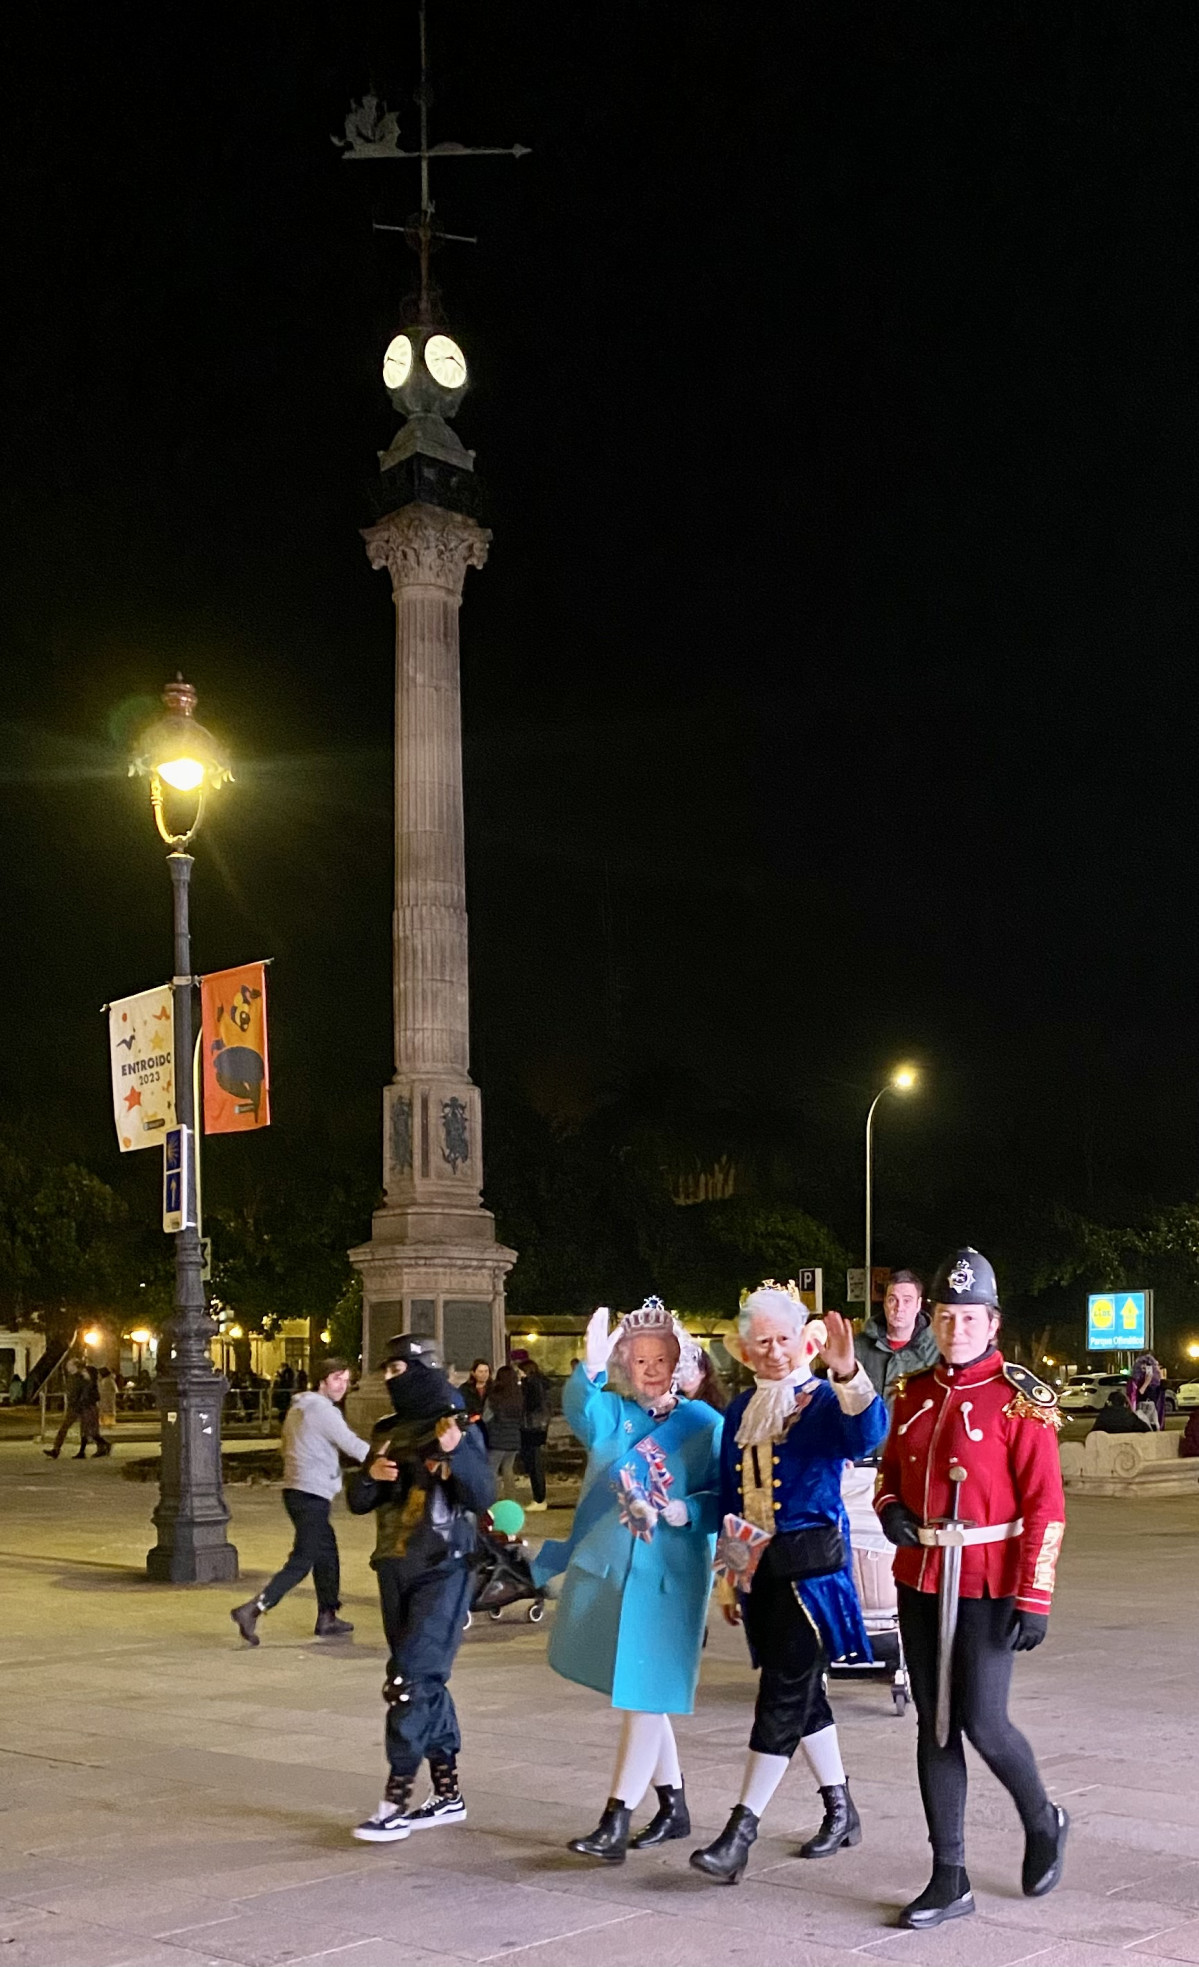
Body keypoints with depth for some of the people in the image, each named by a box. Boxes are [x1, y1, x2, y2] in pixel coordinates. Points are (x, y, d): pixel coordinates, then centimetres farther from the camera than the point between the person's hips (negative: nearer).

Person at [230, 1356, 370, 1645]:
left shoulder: (298, 1407, 16)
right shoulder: (322, 1409, -13)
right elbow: (352, 1445, -15)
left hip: (296, 1490, 10)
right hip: (312, 1495, -10)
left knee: (327, 1553, 18)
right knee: (302, 1561, -8)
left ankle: (327, 1619, 23)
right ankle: (252, 1610, -14)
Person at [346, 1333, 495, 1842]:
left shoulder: (455, 1426, -7)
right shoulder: (389, 1432, 12)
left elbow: (483, 1498, -15)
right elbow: (357, 1502, 13)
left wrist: (457, 1452, -30)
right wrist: (371, 1475, -8)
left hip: (442, 1571, -7)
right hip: (396, 1570, 7)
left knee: (411, 1681, -12)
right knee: (426, 1682, 12)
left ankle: (396, 1802, -10)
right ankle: (448, 1794, 21)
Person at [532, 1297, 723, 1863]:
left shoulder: (705, 1425, -2)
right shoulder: (610, 1414, 3)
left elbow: (724, 1498, -3)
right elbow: (578, 1409, -21)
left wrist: (684, 1512, -22)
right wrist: (591, 1368, -41)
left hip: (669, 1578, -4)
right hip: (606, 1571, 4)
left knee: (645, 1696, -4)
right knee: (637, 1693, 15)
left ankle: (616, 1820, 0)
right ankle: (673, 1806, 31)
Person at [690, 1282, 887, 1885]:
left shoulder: (826, 1401, -7)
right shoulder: (740, 1412, 11)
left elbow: (868, 1435, -31)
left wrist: (848, 1373, -48)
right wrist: (728, 1579, 16)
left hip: (812, 1565, -7)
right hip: (759, 1570, 7)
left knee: (784, 1695, -7)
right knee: (800, 1694, 14)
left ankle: (740, 1834, -6)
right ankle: (841, 1812, 28)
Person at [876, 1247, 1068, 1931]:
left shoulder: (1022, 1399, -10)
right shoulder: (914, 1395, 7)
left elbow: (1045, 1506, -11)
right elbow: (892, 1472, 20)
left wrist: (1034, 1600, -15)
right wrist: (891, 1511, -3)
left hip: (987, 1586, -6)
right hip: (919, 1580, 6)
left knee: (982, 1724, -4)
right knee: (934, 1726, 7)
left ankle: (1044, 1823, 26)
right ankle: (950, 1880, 16)